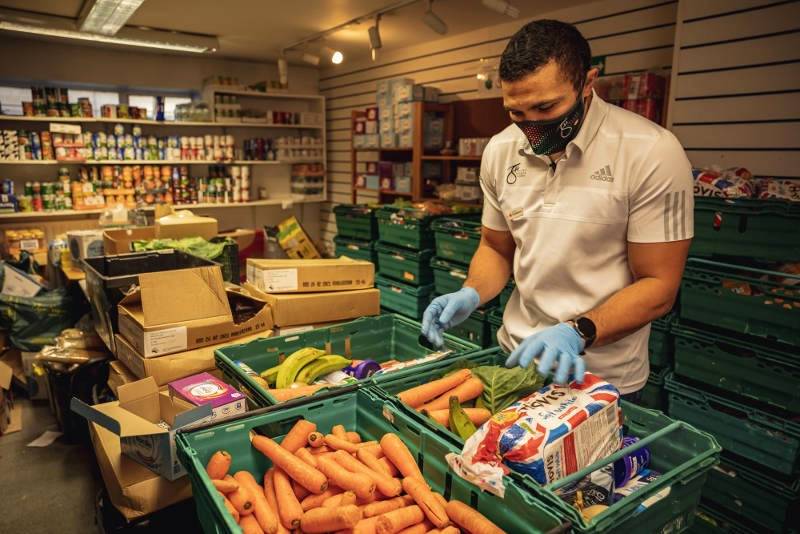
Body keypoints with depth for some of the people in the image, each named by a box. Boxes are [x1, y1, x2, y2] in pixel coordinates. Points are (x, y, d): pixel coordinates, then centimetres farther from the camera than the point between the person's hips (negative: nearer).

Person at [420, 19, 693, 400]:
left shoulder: (652, 153, -18)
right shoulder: (499, 151, -5)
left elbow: (658, 286, -15)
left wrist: (577, 333, -30)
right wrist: (471, 294, -12)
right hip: (516, 356, 5)